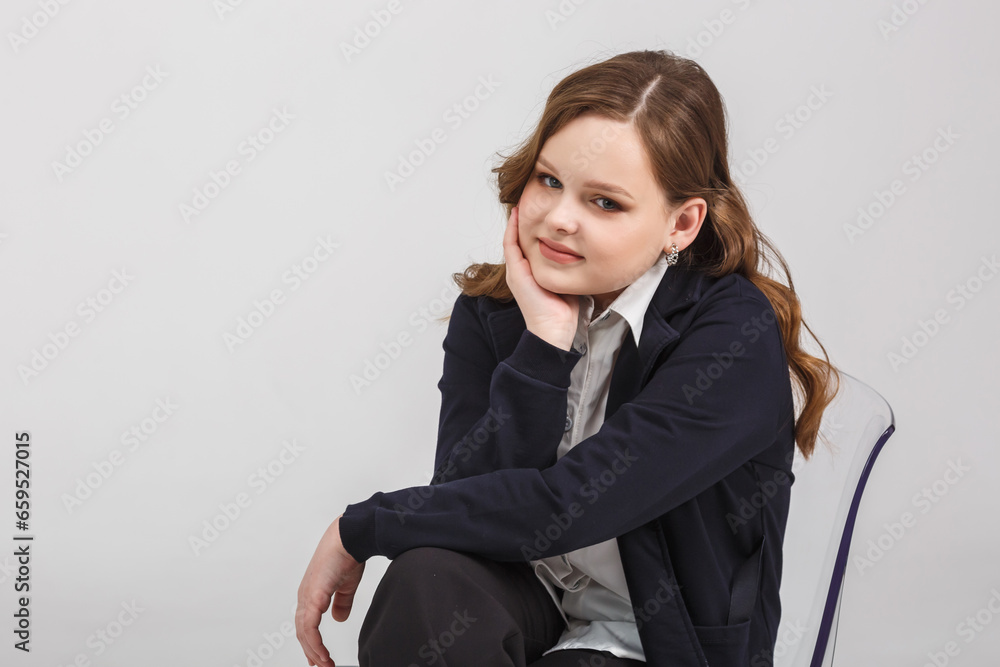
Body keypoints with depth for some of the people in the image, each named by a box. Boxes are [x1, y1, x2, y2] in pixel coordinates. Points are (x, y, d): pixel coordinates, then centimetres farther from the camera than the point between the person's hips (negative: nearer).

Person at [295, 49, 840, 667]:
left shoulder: (737, 335, -18)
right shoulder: (489, 313, -2)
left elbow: (561, 506, -23)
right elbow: (468, 506, -14)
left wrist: (359, 528, -14)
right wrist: (544, 344, -22)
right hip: (522, 598, 4)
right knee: (428, 581, -29)